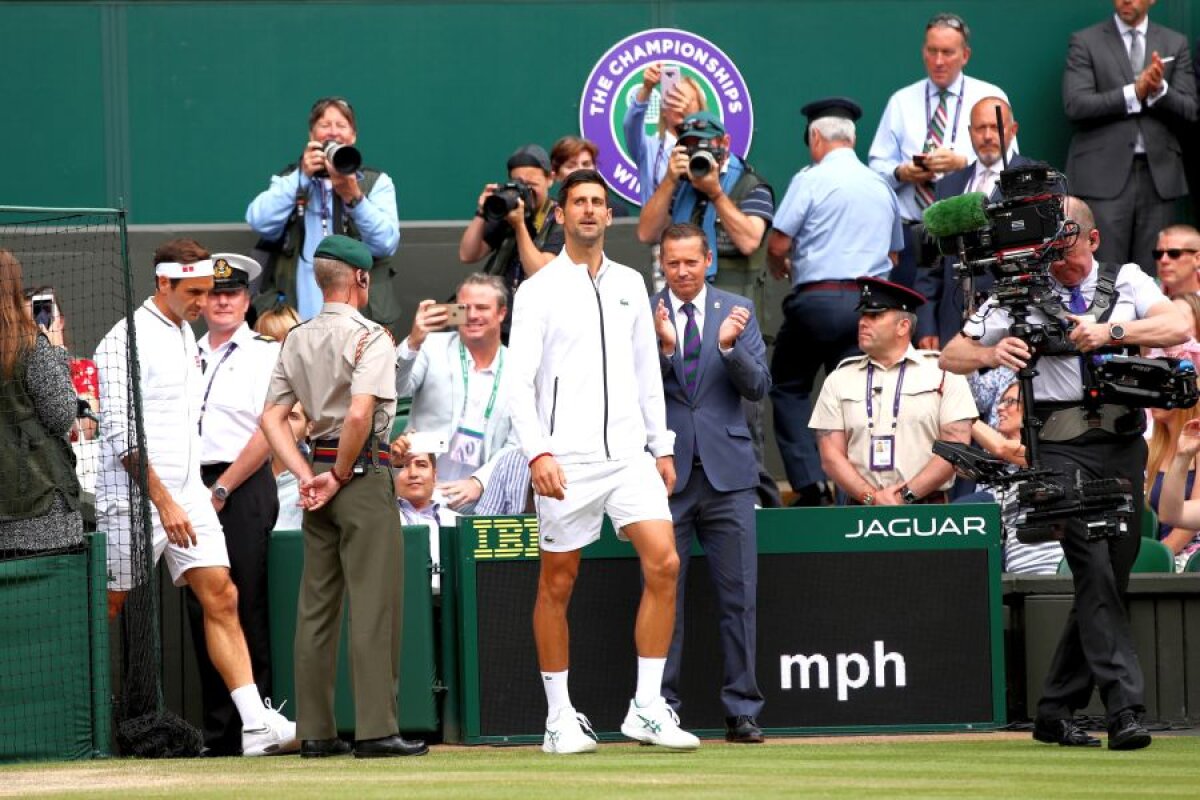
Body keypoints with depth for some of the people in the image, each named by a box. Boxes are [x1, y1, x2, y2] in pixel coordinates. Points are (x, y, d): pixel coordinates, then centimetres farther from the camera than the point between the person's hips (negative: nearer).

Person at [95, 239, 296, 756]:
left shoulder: (185, 335, 15)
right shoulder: (126, 340, -12)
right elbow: (122, 435, -18)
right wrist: (164, 502, -21)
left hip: (186, 494, 8)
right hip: (135, 498, -8)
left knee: (221, 597, -3)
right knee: (104, 609, -1)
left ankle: (256, 723, -9)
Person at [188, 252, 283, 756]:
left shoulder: (266, 353, 2)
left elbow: (269, 431, -7)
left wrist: (222, 489, -10)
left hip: (244, 488, -5)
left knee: (247, 610, -8)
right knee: (201, 610, 4)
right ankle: (216, 729, 9)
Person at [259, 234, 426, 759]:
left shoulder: (297, 341, 11)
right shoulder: (368, 337, -11)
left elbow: (272, 419, 7)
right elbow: (359, 414, -24)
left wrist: (308, 476, 0)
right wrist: (341, 476, -11)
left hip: (319, 473, 7)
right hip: (364, 476, -7)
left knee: (316, 607, 9)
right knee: (373, 604, -7)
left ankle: (315, 731, 10)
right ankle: (374, 730, -10)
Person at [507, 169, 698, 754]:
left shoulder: (629, 284, 14)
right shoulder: (538, 292, 0)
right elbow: (519, 383, -6)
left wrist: (662, 446, 15)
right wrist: (537, 452, -18)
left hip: (629, 455, 4)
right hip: (566, 462, -4)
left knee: (664, 564, -10)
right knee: (557, 584, 1)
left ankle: (646, 710, -5)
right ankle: (560, 717, 11)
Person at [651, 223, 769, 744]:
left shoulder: (738, 311, 8)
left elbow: (758, 386, 1)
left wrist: (729, 346, -17)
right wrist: (662, 346, -21)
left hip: (727, 471, 1)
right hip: (666, 471, -1)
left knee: (739, 597, 2)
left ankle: (743, 711, 7)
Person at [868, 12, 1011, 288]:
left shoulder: (990, 97, 6)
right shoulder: (901, 102, 14)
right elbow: (878, 165, 12)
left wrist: (962, 162, -18)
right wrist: (900, 173, -10)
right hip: (911, 231, 2)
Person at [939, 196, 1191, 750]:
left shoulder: (1126, 282, 9)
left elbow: (1178, 328, -7)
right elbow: (951, 357, 8)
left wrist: (1112, 332, -21)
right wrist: (994, 354, -14)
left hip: (1124, 445, 3)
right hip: (1062, 449, -3)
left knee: (1112, 576, 5)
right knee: (1094, 570, -17)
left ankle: (1056, 712, 16)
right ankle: (1123, 709, -21)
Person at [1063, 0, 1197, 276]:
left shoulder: (1175, 44, 12)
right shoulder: (1085, 42, 5)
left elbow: (1189, 111, 5)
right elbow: (1075, 105, -8)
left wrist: (1159, 89, -15)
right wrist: (1134, 93, -15)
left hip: (1158, 173, 2)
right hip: (1104, 173, -2)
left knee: (1151, 273, 2)